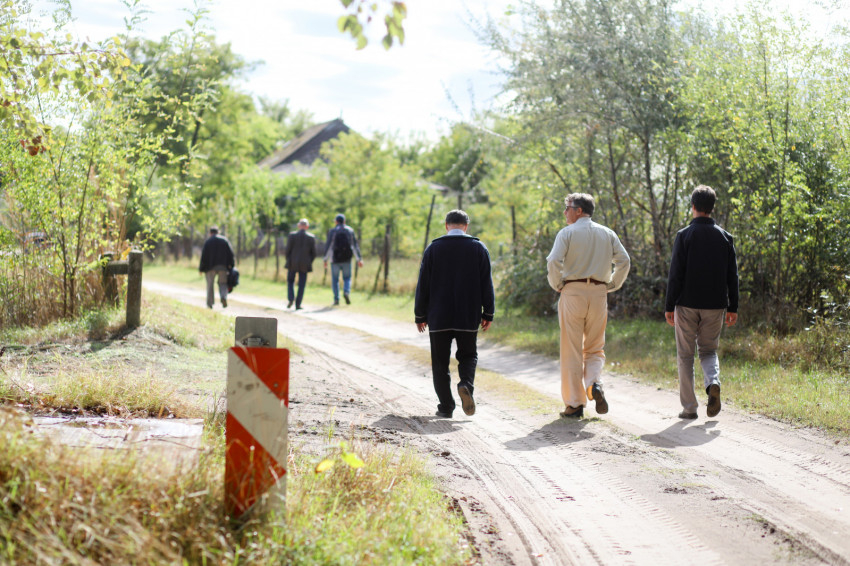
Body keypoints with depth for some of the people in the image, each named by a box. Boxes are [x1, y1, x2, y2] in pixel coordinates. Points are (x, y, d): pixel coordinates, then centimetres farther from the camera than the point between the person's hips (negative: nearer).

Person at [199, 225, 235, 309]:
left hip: (211, 267, -1)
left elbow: (203, 256, -3)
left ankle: (209, 303, 10)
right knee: (222, 283, 10)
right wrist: (231, 265, 4)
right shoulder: (225, 240, 6)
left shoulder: (207, 241, -1)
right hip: (222, 267, 1)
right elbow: (230, 253, 1)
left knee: (210, 285, 10)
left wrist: (201, 268, 3)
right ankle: (224, 297, -18)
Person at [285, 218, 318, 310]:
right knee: (301, 284, 7)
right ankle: (298, 304, 3)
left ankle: (291, 298, -5)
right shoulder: (311, 237, -2)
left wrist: (288, 261, 7)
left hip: (293, 264, 0)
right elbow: (313, 253, 0)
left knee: (290, 281, 16)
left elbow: (288, 250, -6)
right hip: (304, 265, 0)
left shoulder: (292, 235, -5)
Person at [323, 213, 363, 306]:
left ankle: (336, 299, 5)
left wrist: (325, 259, -4)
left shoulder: (332, 231, -2)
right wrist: (359, 259, 7)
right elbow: (355, 246, 4)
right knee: (347, 278, 12)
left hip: (335, 259, -1)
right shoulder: (350, 230, 5)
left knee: (335, 279, 10)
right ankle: (346, 292, -16)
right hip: (346, 259, 1)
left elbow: (328, 246, -8)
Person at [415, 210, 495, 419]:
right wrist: (488, 313, 8)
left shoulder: (433, 248, 1)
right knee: (468, 356, 15)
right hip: (468, 317, 1)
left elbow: (423, 285, 1)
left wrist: (420, 315, 8)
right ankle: (466, 384, -15)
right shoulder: (479, 248, 3)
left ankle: (446, 407, 4)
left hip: (439, 317, -1)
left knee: (440, 362, 7)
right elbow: (487, 284, 2)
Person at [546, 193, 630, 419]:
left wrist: (557, 285, 0)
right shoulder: (607, 234, 11)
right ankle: (595, 383, -13)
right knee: (595, 348, 15)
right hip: (599, 294, 3)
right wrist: (611, 285, 11)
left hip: (573, 292, -3)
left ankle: (575, 404, 3)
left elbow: (553, 262, -15)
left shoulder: (567, 233, -2)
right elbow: (624, 261, 3)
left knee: (572, 351, 2)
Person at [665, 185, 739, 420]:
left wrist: (669, 306, -4)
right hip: (715, 304, 3)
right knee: (708, 350, 17)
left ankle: (689, 407, 7)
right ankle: (713, 383, -13)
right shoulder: (725, 237, 4)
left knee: (685, 355, 7)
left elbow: (675, 274, -9)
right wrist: (733, 307, 12)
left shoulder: (685, 235, -7)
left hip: (687, 304, -3)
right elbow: (732, 275, 6)